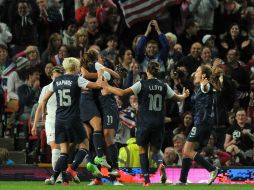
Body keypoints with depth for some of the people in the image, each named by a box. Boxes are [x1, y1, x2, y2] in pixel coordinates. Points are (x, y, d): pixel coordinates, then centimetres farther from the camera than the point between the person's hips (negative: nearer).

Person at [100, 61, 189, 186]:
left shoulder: (141, 84, -6)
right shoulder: (164, 86, 4)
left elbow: (123, 92, -12)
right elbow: (178, 98, 18)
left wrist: (108, 88, 1)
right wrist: (185, 95, 41)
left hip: (144, 123, -3)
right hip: (158, 124, 3)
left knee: (143, 150, 11)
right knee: (155, 151, 15)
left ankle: (147, 180, -1)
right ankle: (160, 164, -22)